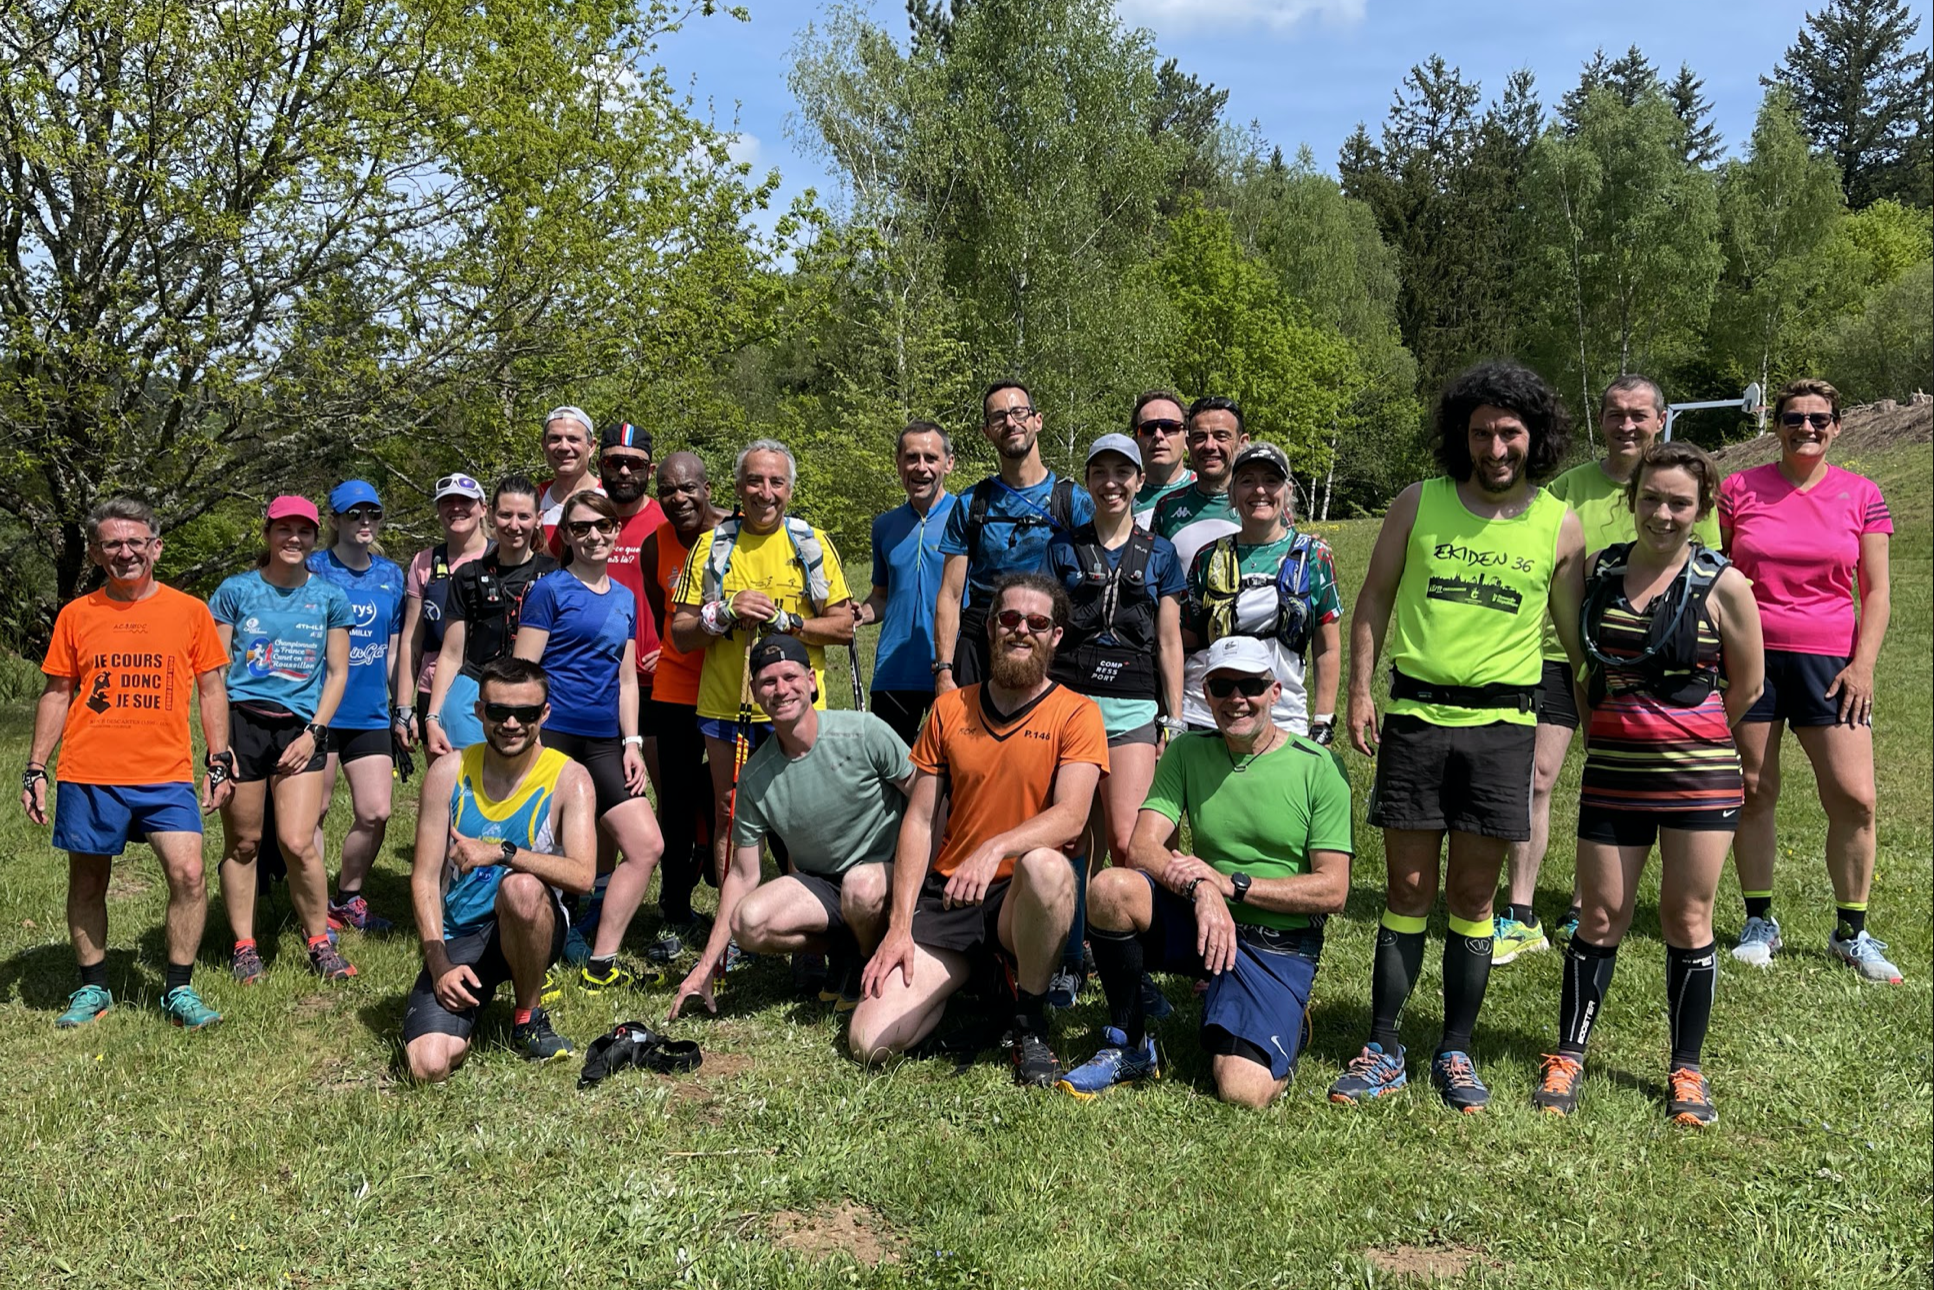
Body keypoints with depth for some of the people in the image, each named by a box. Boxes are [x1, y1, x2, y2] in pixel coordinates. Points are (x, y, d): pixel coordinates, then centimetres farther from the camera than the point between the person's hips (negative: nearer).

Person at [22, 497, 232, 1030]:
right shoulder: (76, 615, 6)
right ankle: (93, 989, 28)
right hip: (88, 775, 2)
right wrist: (35, 767, 7)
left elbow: (211, 689, 8)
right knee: (88, 882, 10)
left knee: (188, 874, -12)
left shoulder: (190, 611, 4)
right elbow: (57, 694, 11)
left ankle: (179, 990, 3)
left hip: (167, 775, -1)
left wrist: (220, 760, 3)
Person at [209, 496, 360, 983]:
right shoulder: (237, 591, 4)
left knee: (297, 843, -9)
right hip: (242, 722, 0)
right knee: (242, 842, 6)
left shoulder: (329, 597, 7)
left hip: (301, 727, 0)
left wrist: (314, 732, -3)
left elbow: (337, 672, 9)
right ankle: (244, 946, 20)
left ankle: (320, 942, 8)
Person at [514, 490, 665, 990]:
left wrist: (632, 742, 11)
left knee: (647, 846, 1)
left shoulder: (624, 598, 15)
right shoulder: (549, 589, -3)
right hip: (552, 736, -6)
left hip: (602, 742, 6)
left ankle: (600, 964, 10)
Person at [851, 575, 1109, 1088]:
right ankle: (968, 983, 17)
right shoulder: (950, 709, 7)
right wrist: (899, 926, -3)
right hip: (947, 895, 3)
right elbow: (919, 820, 6)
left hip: (1024, 897, -3)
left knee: (1045, 865, -40)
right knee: (870, 1041, -14)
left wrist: (996, 848, -36)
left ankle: (1031, 1019, -14)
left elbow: (1070, 816, -17)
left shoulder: (1076, 714, -3)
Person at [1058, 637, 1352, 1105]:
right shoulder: (1186, 753, 3)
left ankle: (1290, 1022, 15)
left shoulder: (1320, 767, -5)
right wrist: (1201, 888, -28)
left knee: (1243, 1092, -22)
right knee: (1110, 888, -28)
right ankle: (1128, 1047, -7)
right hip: (1200, 923, 3)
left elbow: (1333, 890, -9)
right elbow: (1142, 848, -8)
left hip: (1278, 944, -2)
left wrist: (1231, 883, -17)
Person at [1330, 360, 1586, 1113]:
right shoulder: (1419, 503, 4)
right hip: (1414, 717, 0)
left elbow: (1579, 635, 11)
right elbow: (1374, 600, 8)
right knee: (1408, 889, 4)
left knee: (1473, 896, 6)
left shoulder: (1558, 526, 5)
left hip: (1502, 723, 0)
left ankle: (1456, 1052, 19)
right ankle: (1383, 1050, 14)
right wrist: (1360, 691, 0)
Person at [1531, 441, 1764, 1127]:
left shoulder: (1722, 586, -6)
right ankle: (1568, 1056, 19)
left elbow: (1746, 684, 4)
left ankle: (1686, 1069, 22)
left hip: (1699, 775, -2)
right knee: (1600, 915, 7)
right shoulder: (1598, 570, 4)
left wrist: (1689, 736, 11)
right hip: (1611, 770, 2)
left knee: (1687, 920, 7)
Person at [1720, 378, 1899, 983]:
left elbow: (1875, 592, 6)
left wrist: (1863, 664, -4)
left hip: (1829, 661, 0)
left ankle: (1851, 931, 12)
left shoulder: (1861, 496, 6)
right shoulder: (1738, 490, 4)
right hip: (1749, 658, 0)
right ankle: (1759, 922, 17)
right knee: (1753, 791, 3)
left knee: (1854, 798, -5)